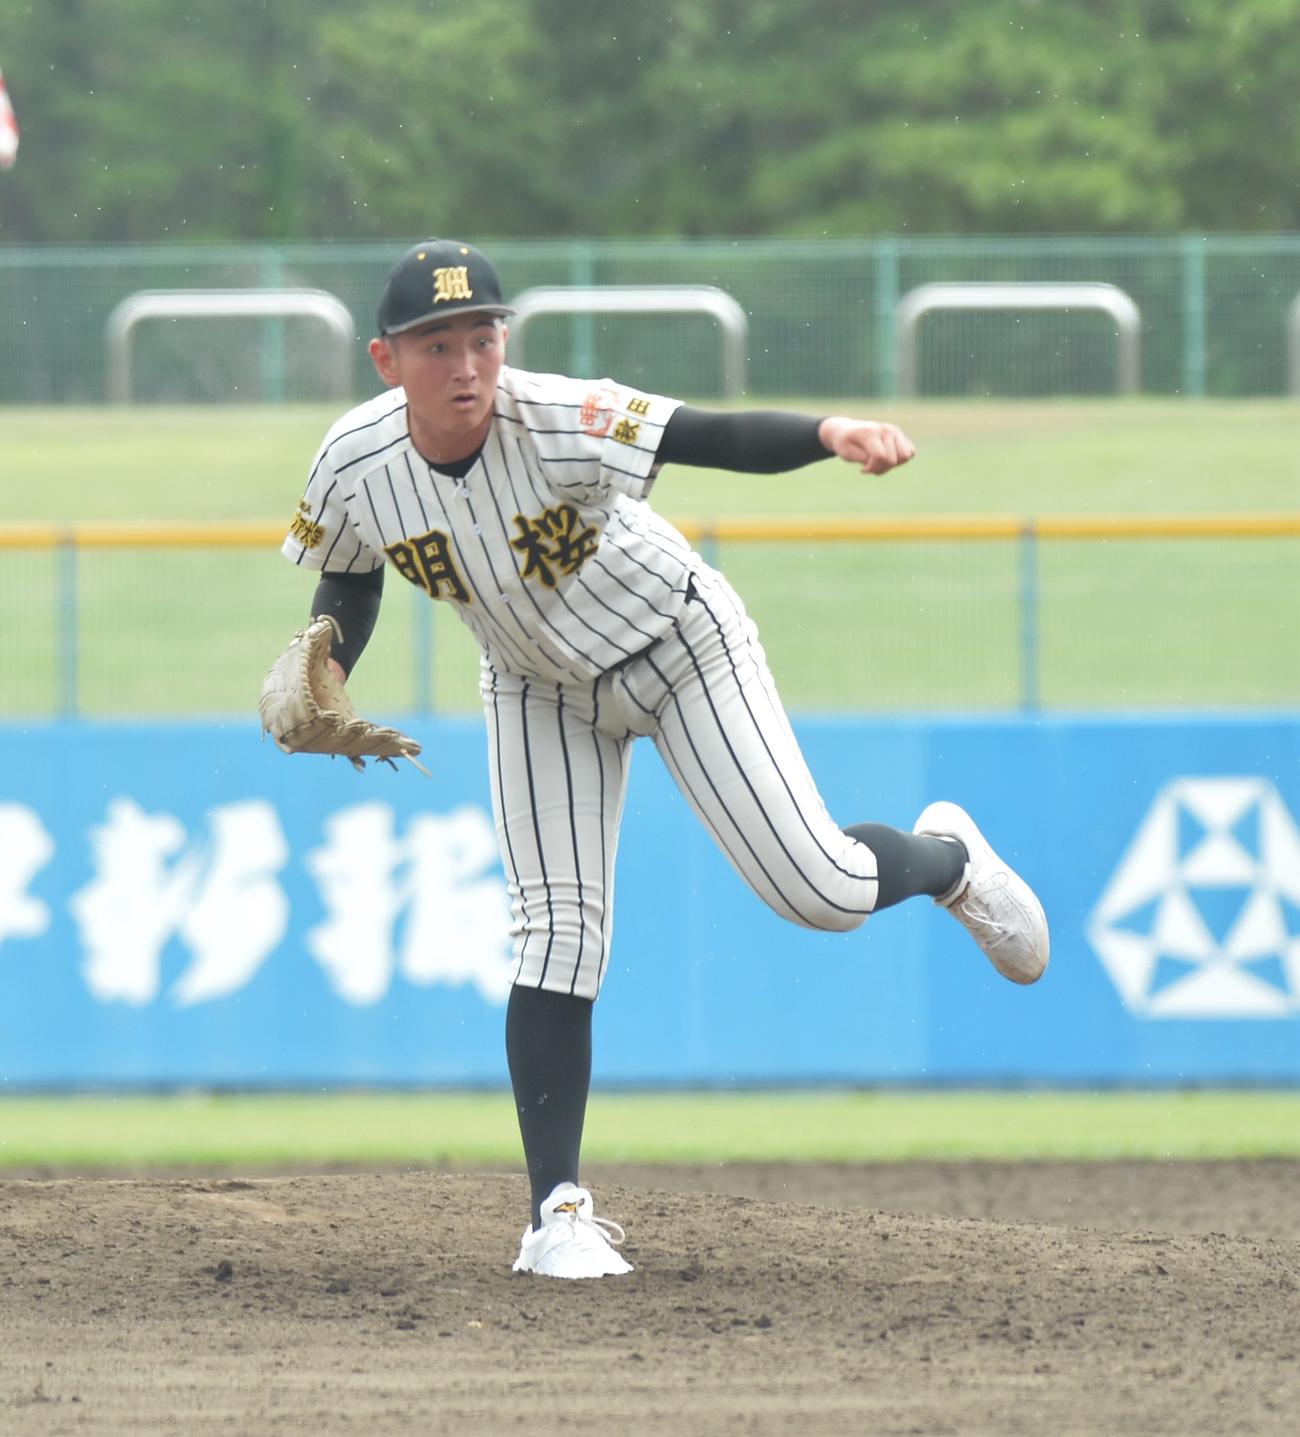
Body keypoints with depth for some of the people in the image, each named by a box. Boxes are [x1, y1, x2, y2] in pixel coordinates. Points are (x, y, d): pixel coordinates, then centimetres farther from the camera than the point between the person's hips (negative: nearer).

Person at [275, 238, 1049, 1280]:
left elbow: (714, 438, -49)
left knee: (821, 893, -8)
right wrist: (326, 670, -19)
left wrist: (833, 434, -67)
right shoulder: (355, 463, -22)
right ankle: (558, 1212, -2)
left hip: (683, 654, -3)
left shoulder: (559, 422, -37)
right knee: (558, 932, -8)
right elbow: (352, 572, 0)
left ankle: (948, 859, 28)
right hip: (541, 687, 3)